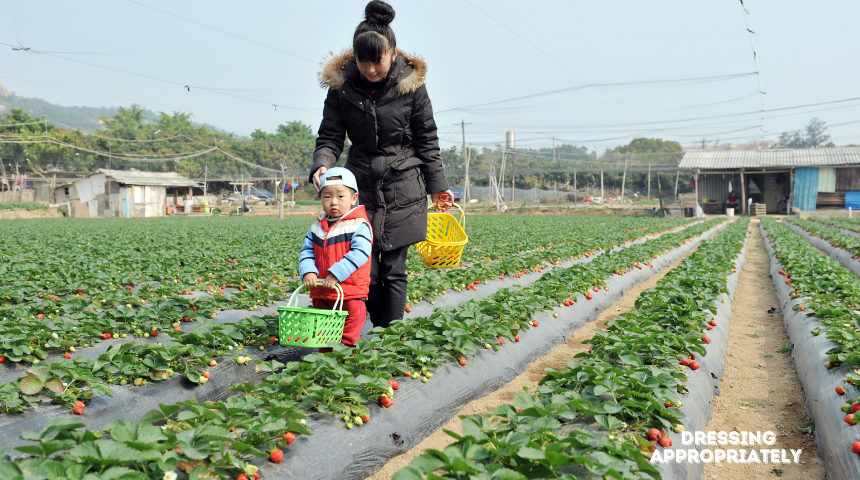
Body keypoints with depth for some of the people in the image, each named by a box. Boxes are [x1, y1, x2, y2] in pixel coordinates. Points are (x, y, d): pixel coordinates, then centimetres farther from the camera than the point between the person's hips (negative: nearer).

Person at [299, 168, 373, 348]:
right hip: (320, 292, 6)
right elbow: (307, 251, 9)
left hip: (350, 293, -6)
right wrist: (308, 272, -11)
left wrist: (335, 274, -27)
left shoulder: (359, 225, -11)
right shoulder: (318, 227, 9)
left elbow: (360, 253, -22)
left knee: (348, 332, 3)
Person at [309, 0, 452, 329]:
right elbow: (330, 137, 2)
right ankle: (379, 328, 16)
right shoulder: (341, 85, -1)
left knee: (393, 270, -2)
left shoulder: (411, 84, -4)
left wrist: (438, 185, 4)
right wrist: (322, 165, -19)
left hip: (402, 190, -1)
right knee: (365, 270, -2)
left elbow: (427, 140, 4)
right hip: (360, 188, 2)